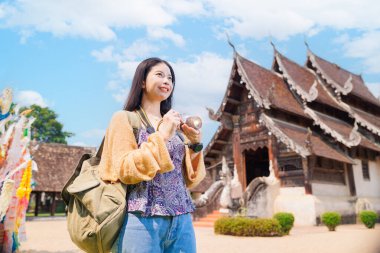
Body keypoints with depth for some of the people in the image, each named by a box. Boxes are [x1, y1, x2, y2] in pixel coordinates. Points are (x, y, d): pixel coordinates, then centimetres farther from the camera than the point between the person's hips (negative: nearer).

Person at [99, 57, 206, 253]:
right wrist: (160, 137, -14)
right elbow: (124, 171, -9)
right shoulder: (124, 118, 1)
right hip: (143, 220, -4)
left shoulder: (175, 124, 14)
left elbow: (189, 179, 12)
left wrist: (194, 145, -3)